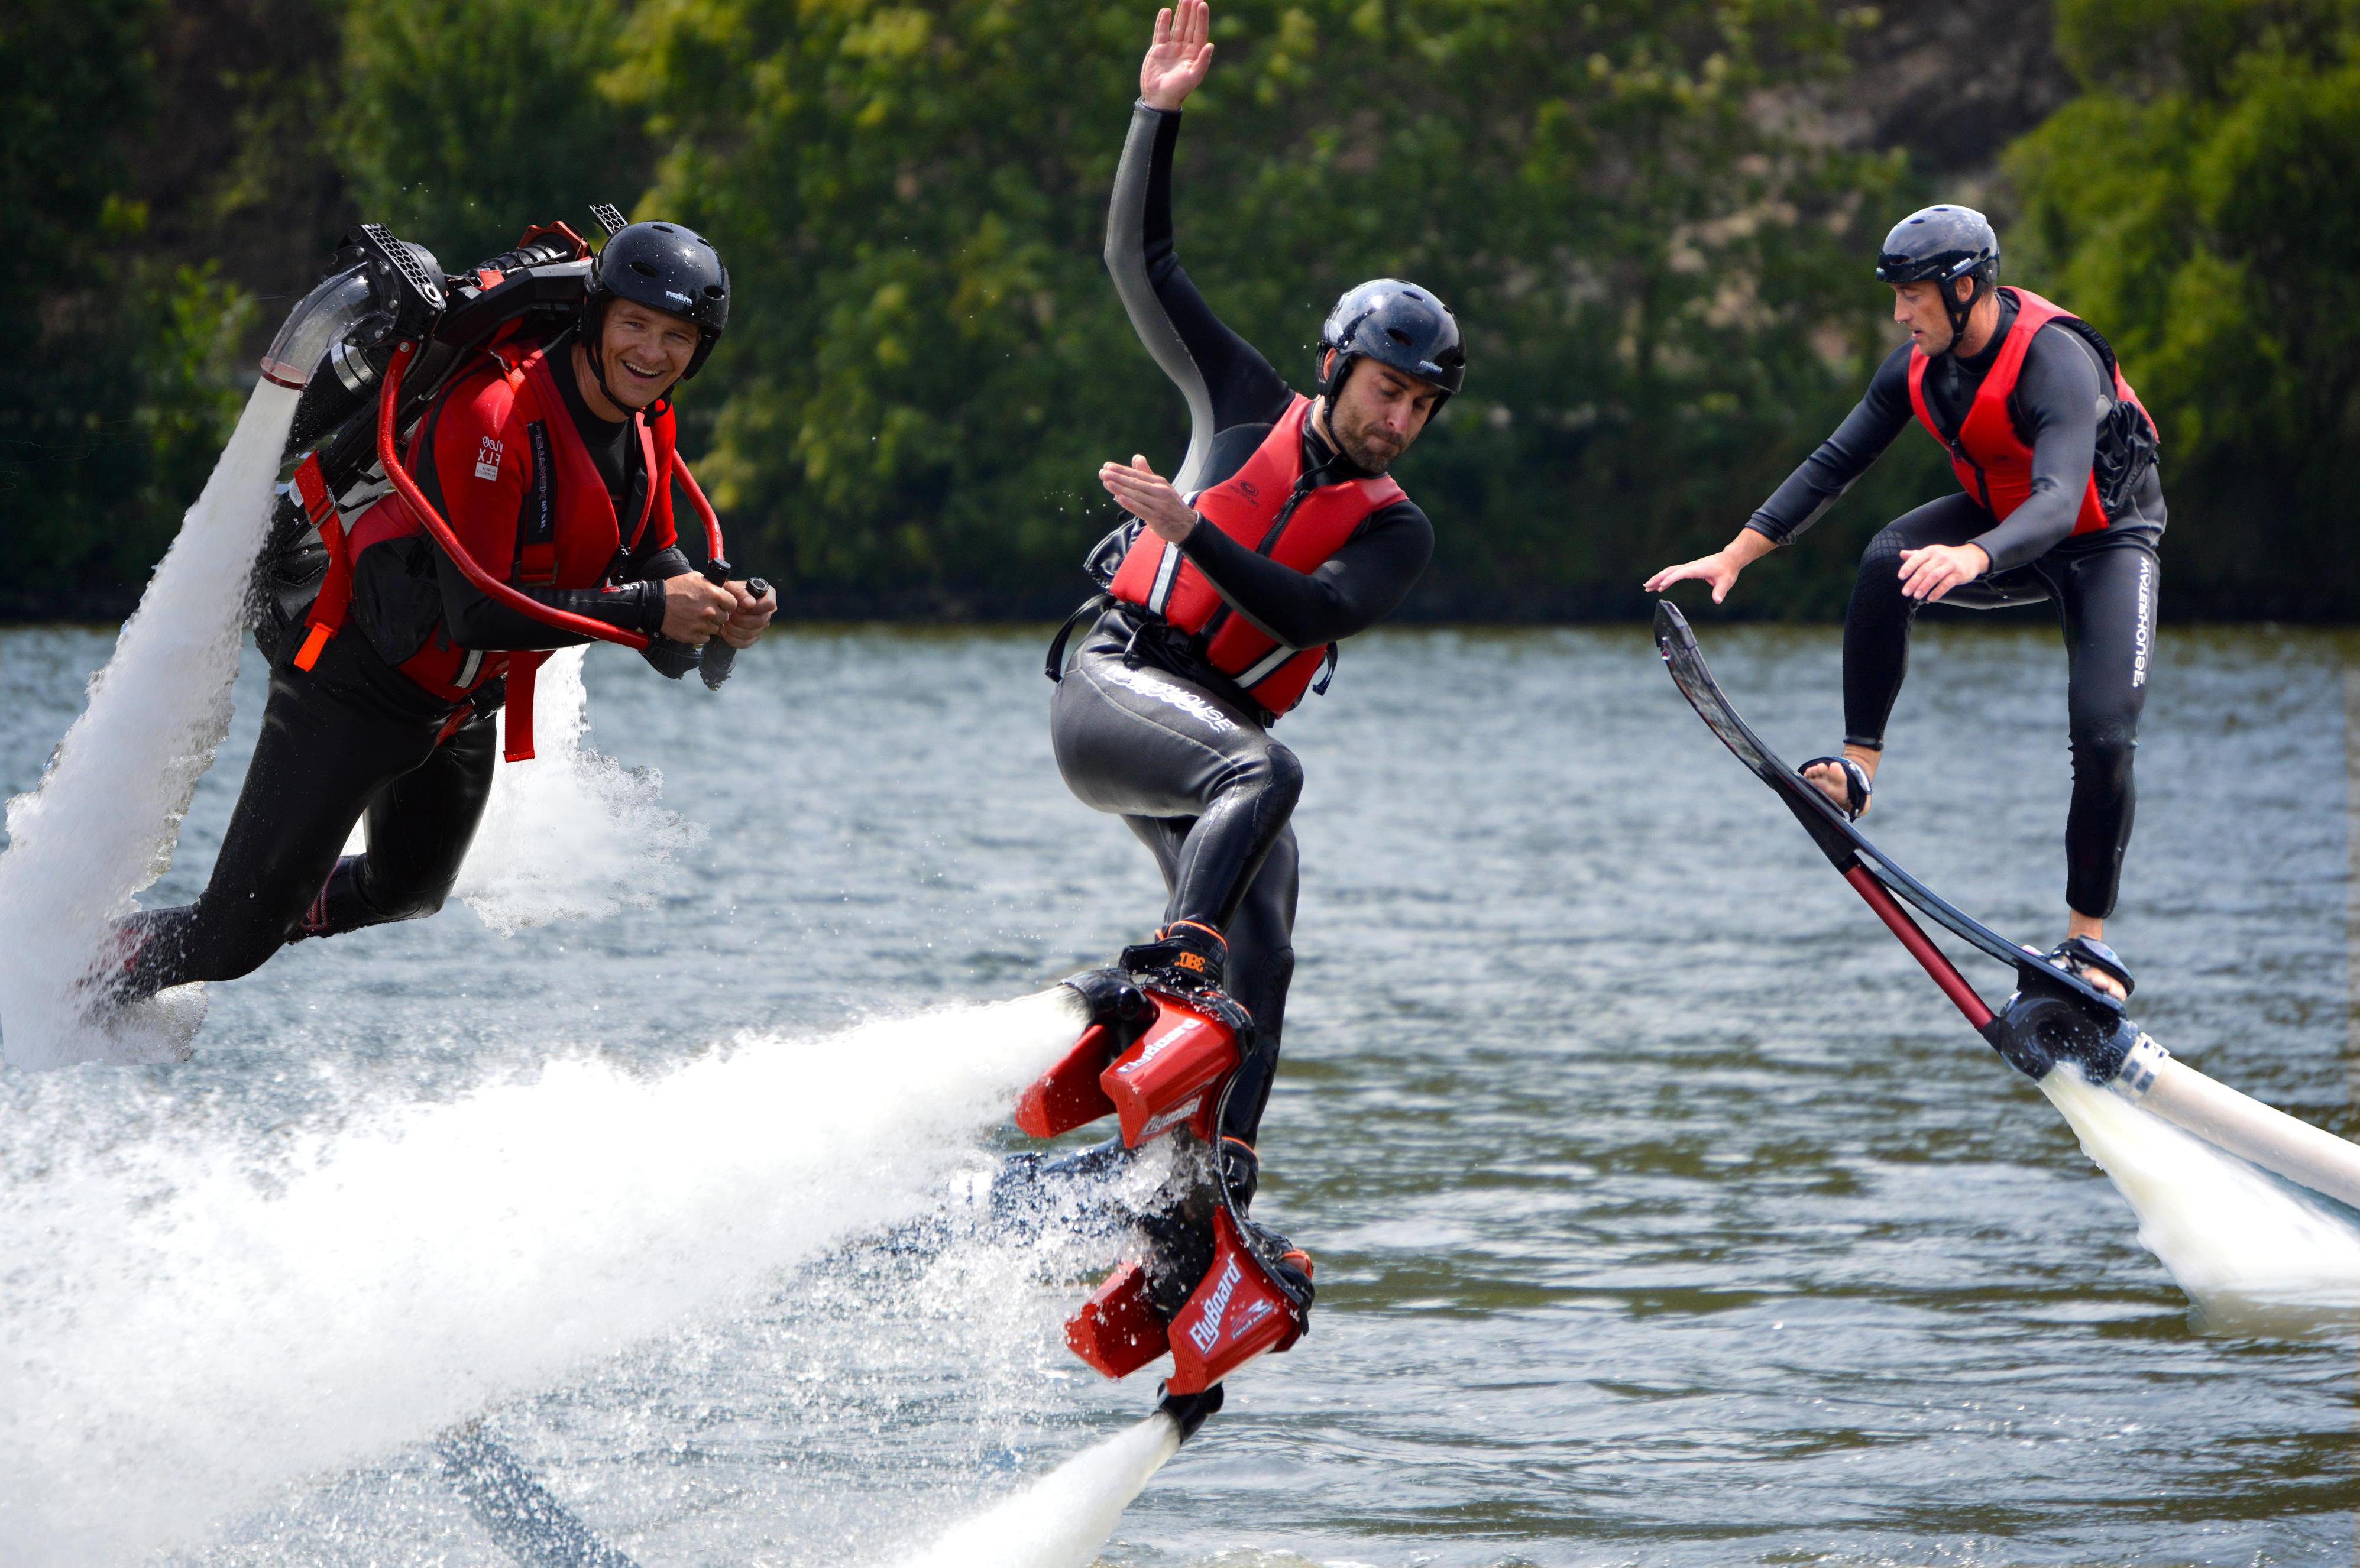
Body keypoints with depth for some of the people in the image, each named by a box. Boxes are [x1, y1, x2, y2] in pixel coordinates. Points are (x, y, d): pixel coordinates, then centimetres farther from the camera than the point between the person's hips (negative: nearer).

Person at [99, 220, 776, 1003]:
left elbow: (648, 559, 8)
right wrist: (649, 608, -34)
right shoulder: (493, 412, -30)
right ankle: (95, 974, 19)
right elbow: (478, 609, -33)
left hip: (468, 706, 8)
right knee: (232, 942, -6)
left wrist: (717, 606, -14)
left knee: (405, 899, 28)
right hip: (355, 689, -8)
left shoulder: (646, 423, -4)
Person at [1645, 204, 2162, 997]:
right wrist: (1734, 555, -13)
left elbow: (2059, 500, -47)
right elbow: (1834, 462, -6)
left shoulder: (2057, 363, -33)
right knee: (1887, 561, -27)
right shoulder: (1920, 363, -12)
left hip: (2106, 539, -5)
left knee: (2104, 737, -19)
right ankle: (1857, 767, -21)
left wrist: (1973, 559, -66)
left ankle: (2087, 940, -4)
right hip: (2001, 521, 5)